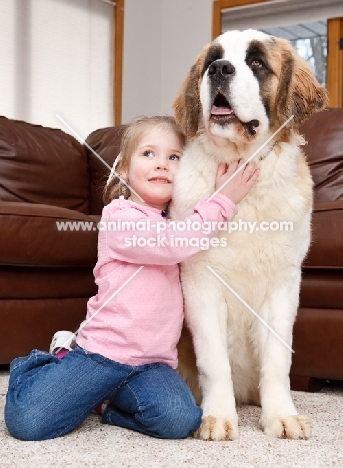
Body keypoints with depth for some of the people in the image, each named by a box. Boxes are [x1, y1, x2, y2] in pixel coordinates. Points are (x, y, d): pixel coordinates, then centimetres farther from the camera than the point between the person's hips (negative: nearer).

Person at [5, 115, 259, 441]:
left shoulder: (179, 219, 18)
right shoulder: (119, 217, -8)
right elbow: (175, 244, -23)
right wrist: (223, 200, -17)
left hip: (153, 363, 5)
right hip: (101, 352, -5)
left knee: (180, 420, -25)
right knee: (26, 421, -14)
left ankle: (115, 405, 6)